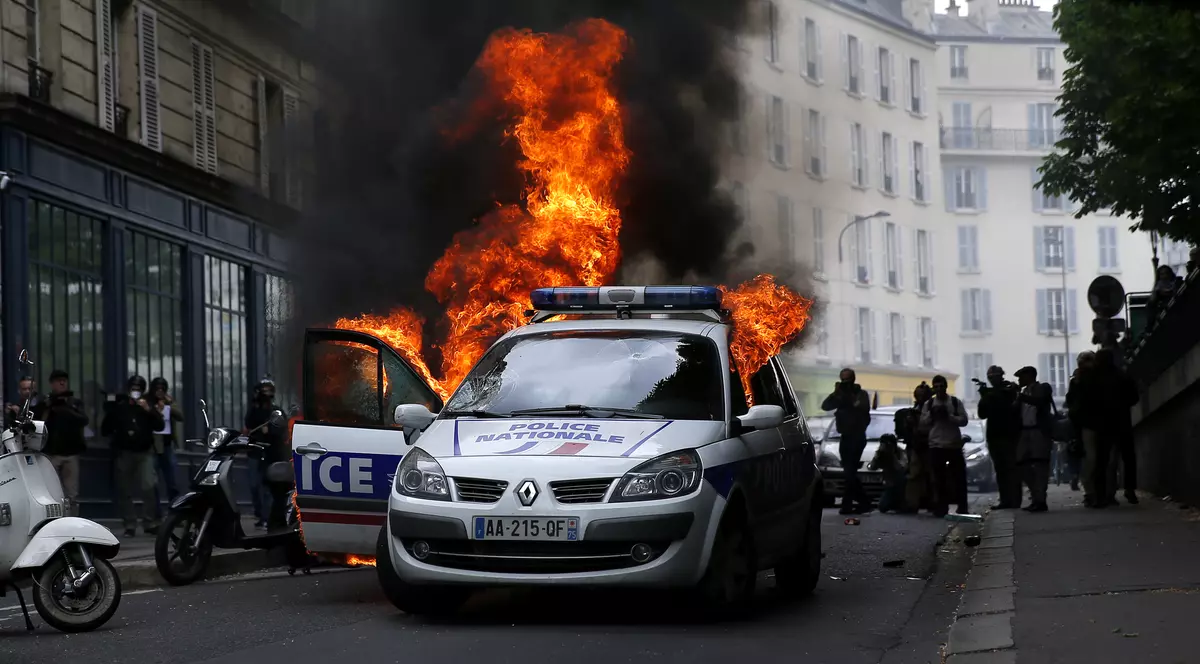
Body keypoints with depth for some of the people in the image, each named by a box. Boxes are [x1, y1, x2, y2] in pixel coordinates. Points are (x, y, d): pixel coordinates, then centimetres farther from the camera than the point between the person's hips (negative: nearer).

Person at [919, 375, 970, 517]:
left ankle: (962, 507, 8)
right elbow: (923, 424, 5)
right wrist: (931, 414, -10)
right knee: (939, 478, 2)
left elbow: (963, 420, -4)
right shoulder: (928, 404, 7)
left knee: (959, 476, 1)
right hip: (936, 445, 1)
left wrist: (949, 416, -16)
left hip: (954, 444, -1)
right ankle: (941, 507, 6)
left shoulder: (956, 402, 3)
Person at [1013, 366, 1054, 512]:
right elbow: (1016, 411, 13)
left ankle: (1040, 500, -12)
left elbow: (1039, 401, -17)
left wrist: (1021, 397, -19)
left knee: (1040, 465, -10)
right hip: (1024, 431, 7)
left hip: (1040, 431, -7)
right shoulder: (1023, 392, 21)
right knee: (1024, 465, 2)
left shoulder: (1043, 388, 2)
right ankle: (1036, 496, 11)